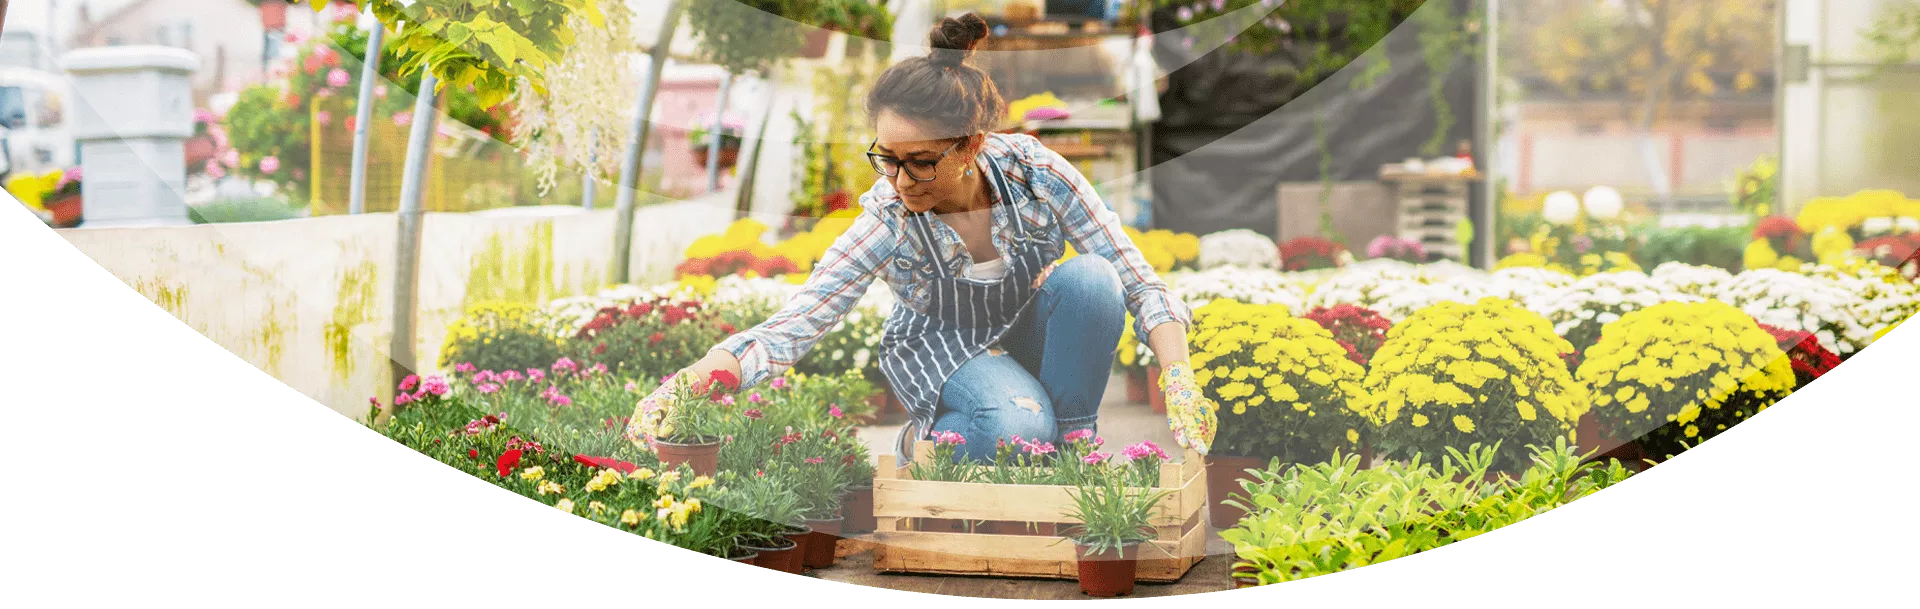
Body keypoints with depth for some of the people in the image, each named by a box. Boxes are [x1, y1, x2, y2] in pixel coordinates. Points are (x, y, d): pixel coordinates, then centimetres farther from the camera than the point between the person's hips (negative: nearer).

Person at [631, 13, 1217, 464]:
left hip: (1028, 339, 2)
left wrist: (1180, 379, -37)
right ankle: (921, 445, -2)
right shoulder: (888, 220, -27)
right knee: (1016, 425, -36)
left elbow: (1142, 285, -21)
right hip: (943, 353, -2)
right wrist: (685, 383, -45)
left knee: (1090, 277, -30)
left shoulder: (1036, 172, -26)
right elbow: (791, 328, -30)